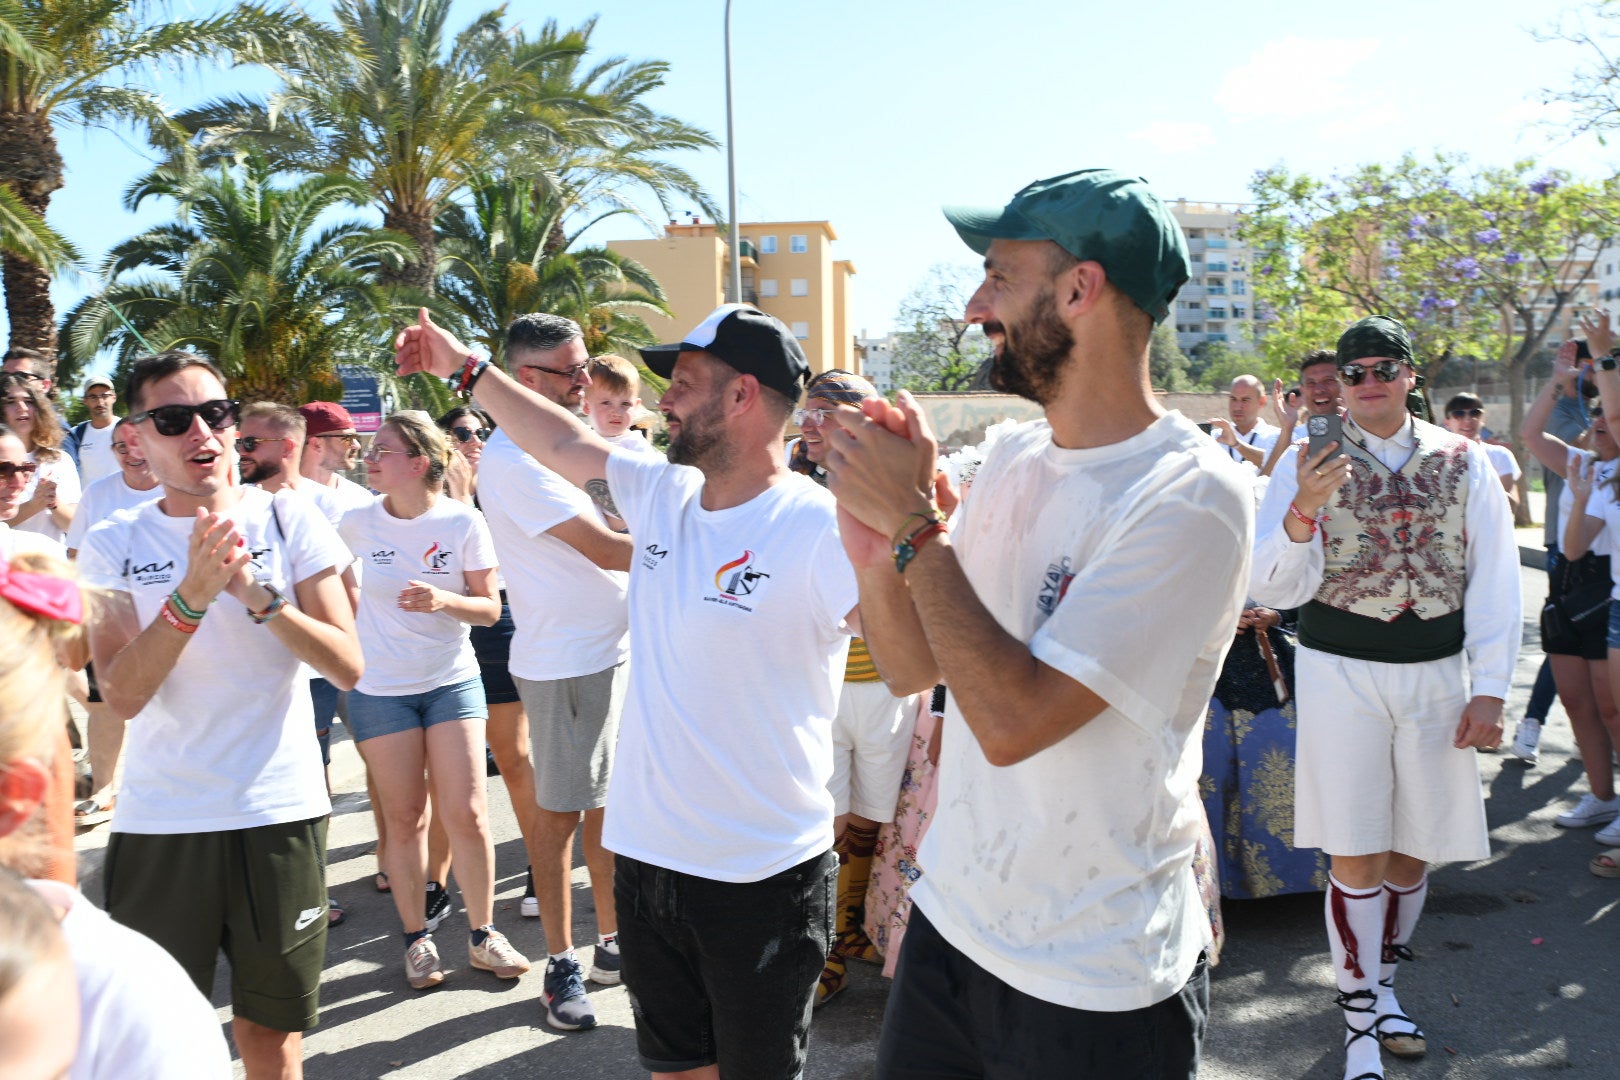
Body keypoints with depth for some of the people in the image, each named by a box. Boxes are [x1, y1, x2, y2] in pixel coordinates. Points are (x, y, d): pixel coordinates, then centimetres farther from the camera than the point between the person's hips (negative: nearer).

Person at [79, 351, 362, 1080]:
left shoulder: (286, 519, -1)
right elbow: (122, 695, -11)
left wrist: (257, 594, -22)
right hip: (159, 821, 1)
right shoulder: (111, 547, 1)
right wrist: (191, 595, -23)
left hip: (279, 811, 0)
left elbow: (348, 667, -8)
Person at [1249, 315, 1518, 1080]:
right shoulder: (1306, 464, -4)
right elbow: (1273, 588, -11)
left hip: (1436, 673, 3)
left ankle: (1382, 983, 36)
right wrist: (1303, 512, -29)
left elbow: (1495, 580, 2)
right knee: (1355, 852, 1)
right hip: (1340, 673, -2)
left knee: (1415, 845, 14)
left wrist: (1488, 690, -4)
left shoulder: (1463, 461, 1)